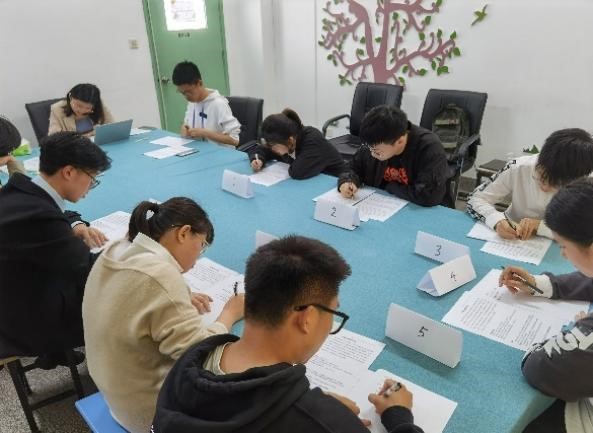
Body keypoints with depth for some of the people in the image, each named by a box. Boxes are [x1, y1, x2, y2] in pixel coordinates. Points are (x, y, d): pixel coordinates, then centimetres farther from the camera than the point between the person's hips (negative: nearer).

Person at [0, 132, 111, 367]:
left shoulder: (20, 190, -7)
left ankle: (56, 351, 30)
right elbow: (90, 269, -20)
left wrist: (75, 226, -2)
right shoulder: (38, 215, -33)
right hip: (29, 324, -8)